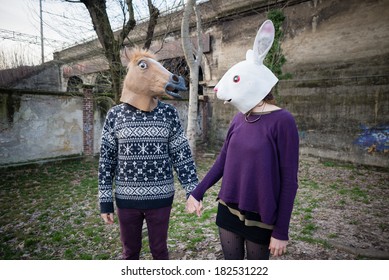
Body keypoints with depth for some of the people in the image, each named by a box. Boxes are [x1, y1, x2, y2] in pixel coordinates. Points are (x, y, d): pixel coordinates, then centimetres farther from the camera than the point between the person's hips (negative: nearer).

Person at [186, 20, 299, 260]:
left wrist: (281, 232, -12)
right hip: (228, 211, 5)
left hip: (261, 218, -5)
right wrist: (197, 193, 6)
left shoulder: (282, 121, -16)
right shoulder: (239, 119, 2)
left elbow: (289, 181, -14)